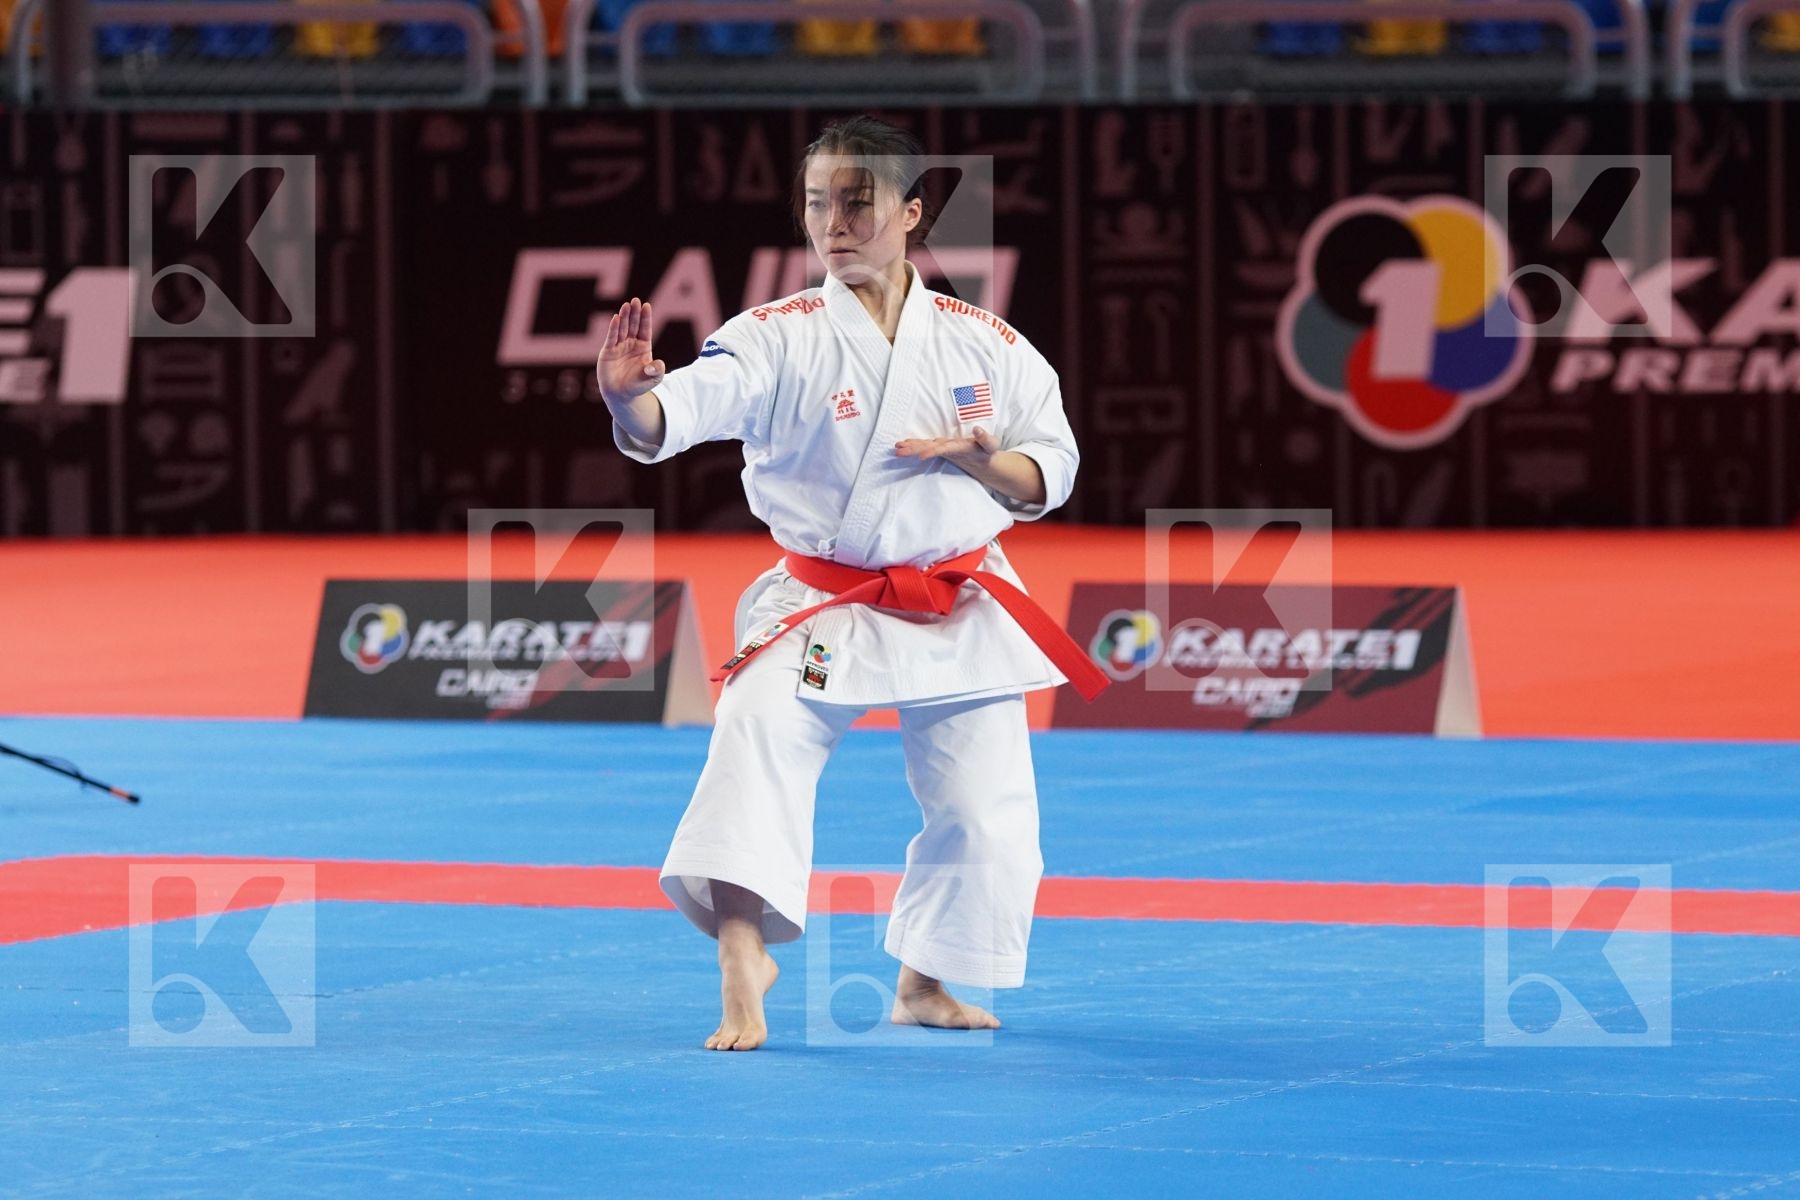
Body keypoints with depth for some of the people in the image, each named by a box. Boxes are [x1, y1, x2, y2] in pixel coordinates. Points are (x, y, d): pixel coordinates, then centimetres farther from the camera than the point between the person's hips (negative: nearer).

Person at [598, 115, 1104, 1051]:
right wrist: (629, 400, -49)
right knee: (757, 735, -27)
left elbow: (1051, 474, 7)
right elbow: (689, 405, -26)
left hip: (959, 614, 2)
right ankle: (742, 965, -23)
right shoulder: (780, 338, -8)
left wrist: (984, 462, -16)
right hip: (819, 612, -2)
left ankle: (924, 988, 28)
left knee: (985, 814, 6)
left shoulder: (987, 346, 0)